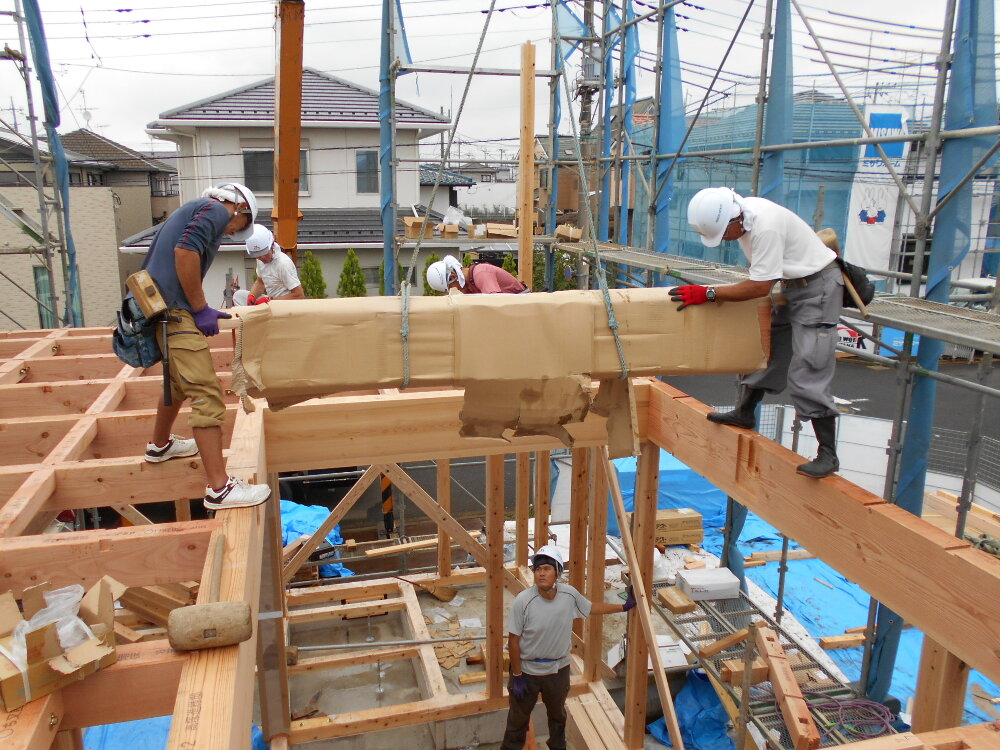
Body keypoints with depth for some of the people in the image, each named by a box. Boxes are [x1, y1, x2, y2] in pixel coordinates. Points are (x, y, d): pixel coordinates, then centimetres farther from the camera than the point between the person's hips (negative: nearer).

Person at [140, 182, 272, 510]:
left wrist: (200, 309, 20)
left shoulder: (192, 209, 26)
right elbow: (185, 251, -19)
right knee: (206, 393, -12)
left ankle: (160, 445, 50)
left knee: (178, 381, 30)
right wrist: (200, 308, -13)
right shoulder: (217, 211, -3)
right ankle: (219, 488, -13)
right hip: (172, 309, -10)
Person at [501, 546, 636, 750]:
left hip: (559, 669, 4)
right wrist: (517, 676, -14)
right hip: (527, 670, -4)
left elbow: (591, 607, 7)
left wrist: (624, 606, 7)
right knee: (518, 719, 15)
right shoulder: (523, 601, -27)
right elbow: (513, 640, -18)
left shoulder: (569, 594, -15)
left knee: (558, 715, 28)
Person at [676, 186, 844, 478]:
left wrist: (707, 294, -27)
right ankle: (745, 412, 35)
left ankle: (828, 454, -8)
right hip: (793, 285, 9)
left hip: (818, 287, -9)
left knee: (807, 372, -13)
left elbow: (759, 287, -29)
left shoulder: (766, 227, -31)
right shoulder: (741, 213, -3)